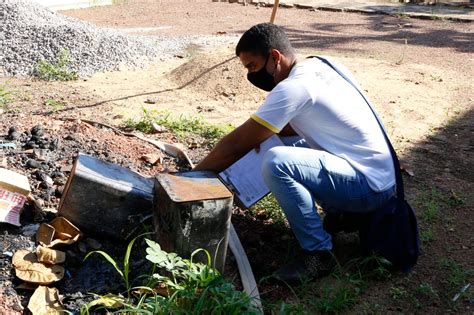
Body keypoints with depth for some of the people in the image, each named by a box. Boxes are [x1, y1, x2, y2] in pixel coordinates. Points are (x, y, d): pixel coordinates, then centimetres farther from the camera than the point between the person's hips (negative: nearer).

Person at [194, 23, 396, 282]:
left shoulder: (294, 87, -21)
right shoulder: (316, 66, 7)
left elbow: (238, 144, -19)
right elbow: (294, 125, 20)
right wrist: (260, 133, 4)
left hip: (371, 186, -10)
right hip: (373, 171, 10)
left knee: (276, 163, -28)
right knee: (279, 144, 13)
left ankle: (318, 254, -13)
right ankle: (337, 212, 16)